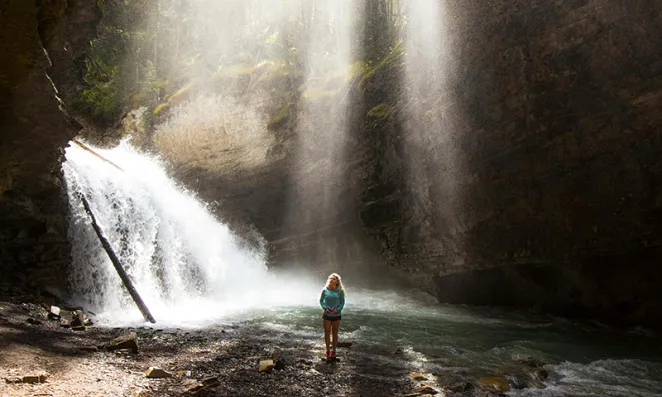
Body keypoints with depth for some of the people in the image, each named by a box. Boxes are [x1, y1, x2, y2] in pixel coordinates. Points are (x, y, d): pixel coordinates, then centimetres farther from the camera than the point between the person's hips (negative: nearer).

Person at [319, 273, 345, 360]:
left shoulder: (340, 291, -6)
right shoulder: (325, 290, -3)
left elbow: (342, 302, 0)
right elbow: (321, 300, 4)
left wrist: (337, 309, -15)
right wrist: (325, 308, -12)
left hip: (336, 315, 0)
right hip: (327, 314, 1)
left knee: (335, 333, 9)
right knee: (327, 333, 4)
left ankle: (333, 351, 21)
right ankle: (328, 350, 17)